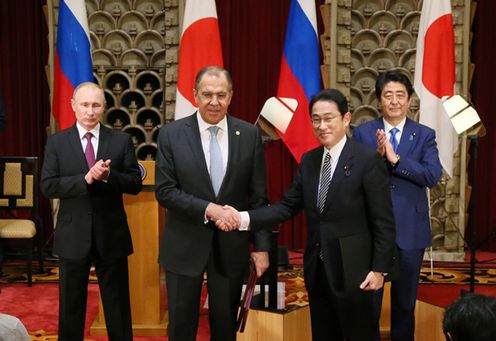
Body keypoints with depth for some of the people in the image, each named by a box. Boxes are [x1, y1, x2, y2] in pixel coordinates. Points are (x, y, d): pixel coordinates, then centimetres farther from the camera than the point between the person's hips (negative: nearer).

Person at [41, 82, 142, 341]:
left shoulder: (121, 140, 0)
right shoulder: (56, 142, 0)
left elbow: (135, 184, -3)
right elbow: (48, 186, -8)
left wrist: (108, 175, -22)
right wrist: (86, 179, -22)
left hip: (111, 234, 0)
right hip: (73, 236, 0)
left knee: (118, 306, 12)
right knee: (70, 305, 15)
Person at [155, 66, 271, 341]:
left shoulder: (250, 135, -1)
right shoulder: (171, 135, -5)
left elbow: (258, 197, 1)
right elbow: (164, 191, -9)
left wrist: (261, 246, -1)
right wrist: (208, 209, -21)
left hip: (231, 246, 1)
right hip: (185, 246, -1)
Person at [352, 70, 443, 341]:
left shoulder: (425, 135, 2)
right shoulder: (362, 133, 1)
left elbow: (433, 176, -12)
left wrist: (395, 158, -20)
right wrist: (377, 155, -22)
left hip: (410, 231, 1)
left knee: (405, 303, 15)